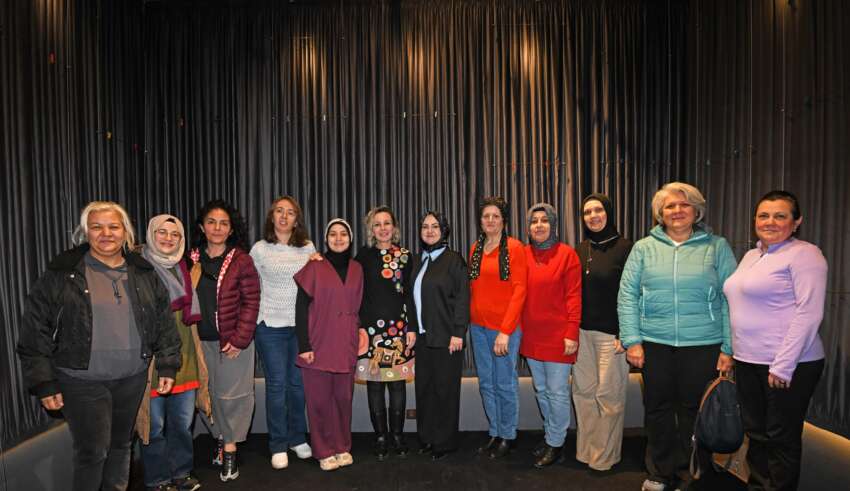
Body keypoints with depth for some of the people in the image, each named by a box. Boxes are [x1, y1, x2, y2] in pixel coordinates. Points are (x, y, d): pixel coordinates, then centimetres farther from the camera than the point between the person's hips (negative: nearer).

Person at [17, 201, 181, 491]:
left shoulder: (144, 274, 3)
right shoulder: (62, 274, -7)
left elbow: (164, 323, 6)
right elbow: (36, 330, -5)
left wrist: (167, 365, 2)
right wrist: (43, 382, -7)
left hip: (133, 378, 4)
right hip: (82, 381, -3)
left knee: (121, 445, 17)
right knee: (93, 451, -1)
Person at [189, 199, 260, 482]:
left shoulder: (241, 260, -6)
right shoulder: (192, 259, 6)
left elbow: (251, 302, -8)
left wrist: (239, 340, -14)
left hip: (233, 341, -4)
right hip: (202, 340, 4)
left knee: (231, 394, 3)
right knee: (207, 393, 12)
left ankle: (230, 449, 17)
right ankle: (221, 438, 32)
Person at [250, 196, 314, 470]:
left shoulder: (308, 247, 3)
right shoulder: (260, 249, 0)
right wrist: (250, 323, 5)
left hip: (302, 325, 2)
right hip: (271, 326, -2)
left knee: (298, 383, 10)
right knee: (276, 385, 4)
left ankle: (297, 438, 28)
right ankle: (278, 446, 19)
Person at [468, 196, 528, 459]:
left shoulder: (514, 247, -7)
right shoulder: (475, 249, 10)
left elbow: (519, 290, -12)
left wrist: (506, 330, -16)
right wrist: (471, 320, 5)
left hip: (504, 327, -5)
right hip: (478, 326, 6)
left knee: (505, 383, 4)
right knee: (486, 383, 13)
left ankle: (508, 435, 24)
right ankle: (495, 433, 29)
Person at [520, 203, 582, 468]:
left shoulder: (567, 254, -7)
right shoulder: (524, 254, 5)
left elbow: (574, 297, -9)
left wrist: (572, 334, -13)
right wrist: (519, 329, 7)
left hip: (558, 336, -5)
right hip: (531, 336, 5)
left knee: (557, 391, 3)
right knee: (541, 390, 17)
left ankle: (555, 443, 22)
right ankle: (549, 433, 35)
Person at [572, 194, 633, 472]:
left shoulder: (624, 248, -6)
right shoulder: (580, 249, 9)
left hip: (611, 333, -4)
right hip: (581, 331, 5)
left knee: (609, 394, 4)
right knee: (583, 390, 10)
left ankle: (605, 455, 21)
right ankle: (585, 449, 25)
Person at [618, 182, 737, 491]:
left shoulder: (717, 247, 3)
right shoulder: (644, 248, 4)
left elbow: (731, 299, 0)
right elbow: (627, 295, 1)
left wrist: (728, 348, -4)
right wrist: (632, 340, -5)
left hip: (703, 346, -1)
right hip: (654, 344, 1)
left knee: (695, 411, 9)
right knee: (658, 409, 11)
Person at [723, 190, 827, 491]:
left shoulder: (804, 254, -9)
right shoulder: (751, 256, 14)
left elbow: (809, 314, -16)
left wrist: (783, 365, -20)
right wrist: (730, 352, 15)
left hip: (788, 364, -7)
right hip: (747, 361, 7)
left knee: (782, 438, 6)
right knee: (756, 433, 16)